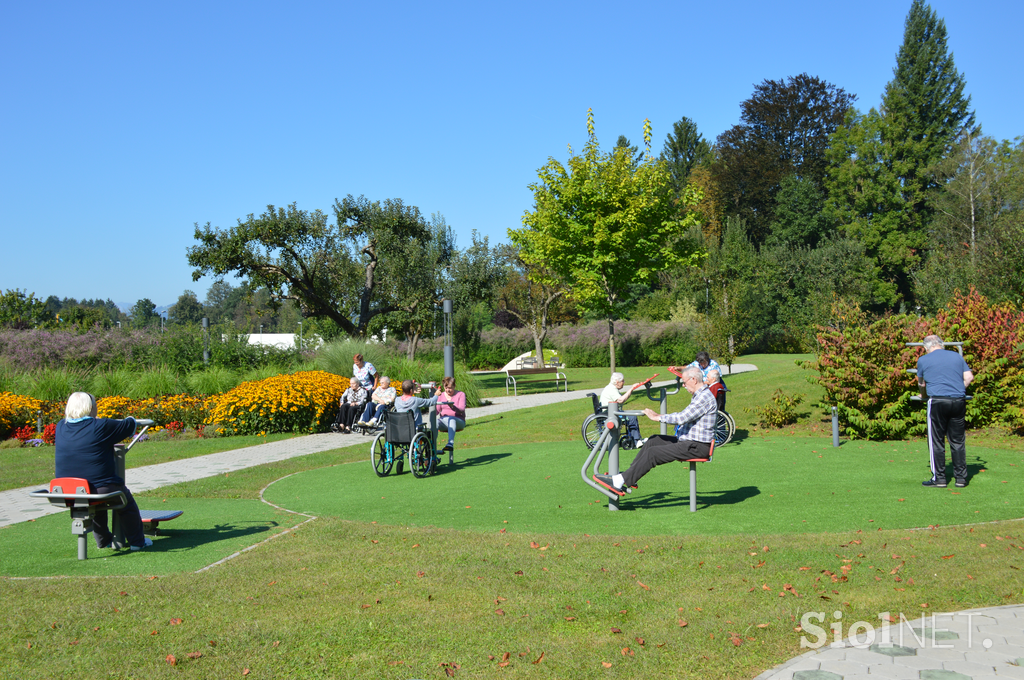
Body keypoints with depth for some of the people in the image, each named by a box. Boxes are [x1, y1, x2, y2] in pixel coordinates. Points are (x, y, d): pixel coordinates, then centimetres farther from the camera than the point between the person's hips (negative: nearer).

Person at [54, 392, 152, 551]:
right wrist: (130, 420, 24)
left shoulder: (60, 427, 4)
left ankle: (104, 540, 46)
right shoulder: (101, 427, -13)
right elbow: (128, 426, -2)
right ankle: (137, 541, 27)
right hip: (101, 489, -6)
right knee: (127, 505, 20)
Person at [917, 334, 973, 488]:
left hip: (938, 401, -3)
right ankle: (961, 478, 11)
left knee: (936, 442, 3)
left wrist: (924, 396, 41)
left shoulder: (923, 360, 8)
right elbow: (969, 377, 9)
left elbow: (921, 384, 21)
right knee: (958, 441, 9)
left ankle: (939, 479, 3)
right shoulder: (956, 356, 15)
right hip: (959, 401, 3)